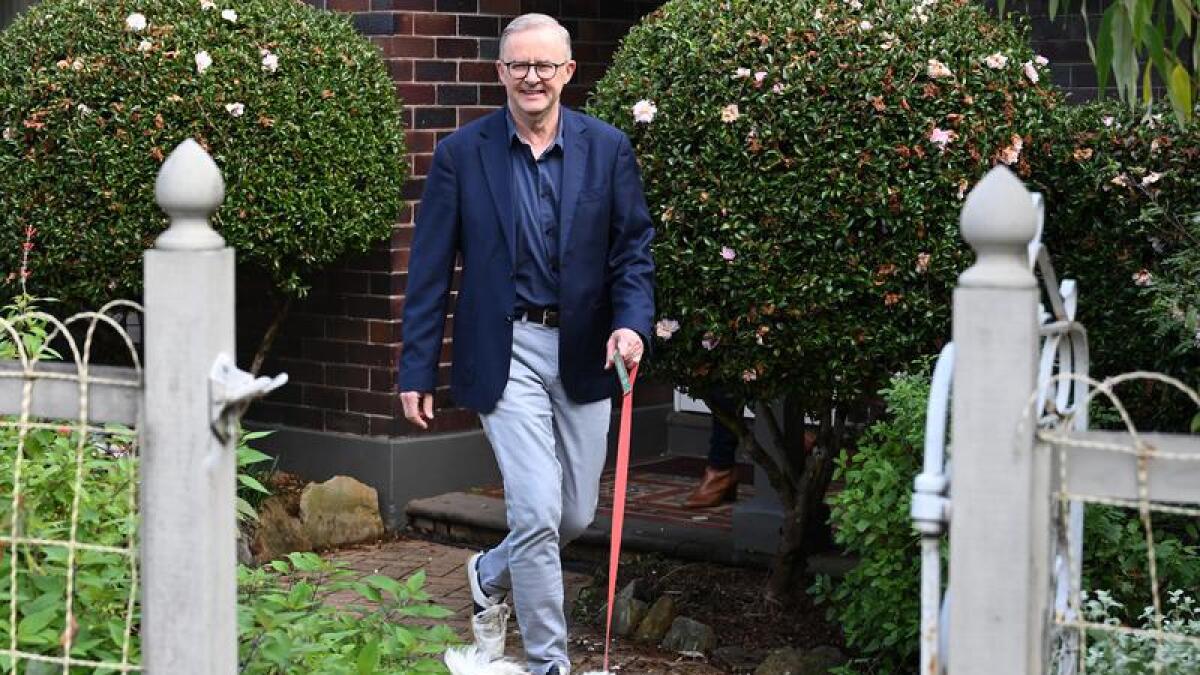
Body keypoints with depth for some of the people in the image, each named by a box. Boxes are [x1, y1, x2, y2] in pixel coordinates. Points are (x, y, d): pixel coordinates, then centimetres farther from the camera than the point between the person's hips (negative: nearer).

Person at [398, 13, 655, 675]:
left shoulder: (607, 148, 1)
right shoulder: (461, 154, -3)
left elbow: (634, 247, 4)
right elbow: (429, 271, 0)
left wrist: (633, 322, -15)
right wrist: (416, 371, -2)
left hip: (584, 352, 3)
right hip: (505, 353, -3)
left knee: (575, 516, 13)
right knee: (537, 514, -10)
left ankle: (490, 574, 43)